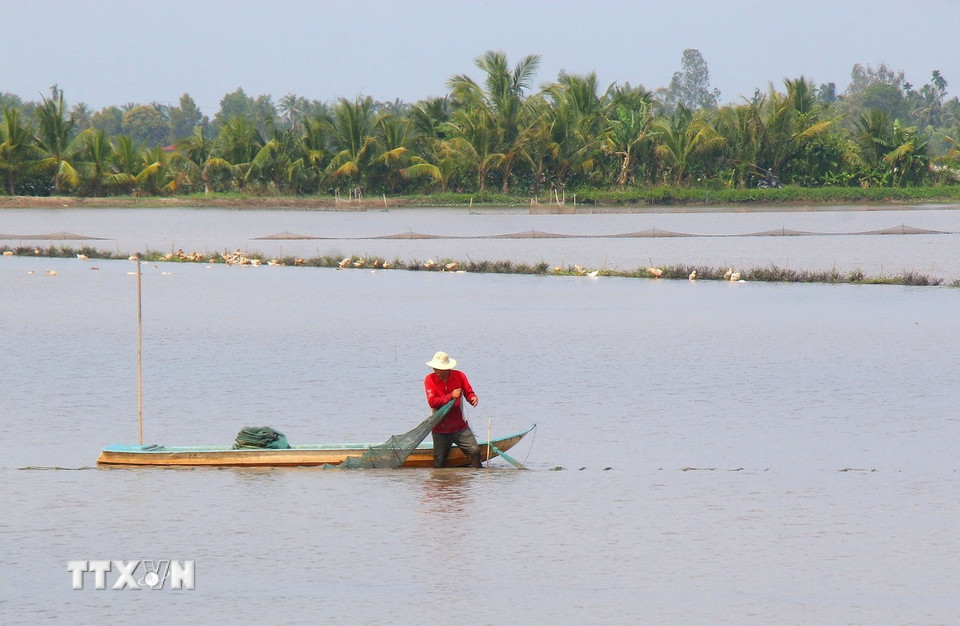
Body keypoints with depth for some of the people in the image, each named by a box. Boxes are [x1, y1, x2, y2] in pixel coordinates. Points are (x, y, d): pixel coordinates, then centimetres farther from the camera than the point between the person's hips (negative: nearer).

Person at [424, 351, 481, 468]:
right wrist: (451, 396, -25)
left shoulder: (459, 376, -2)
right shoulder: (430, 379, -7)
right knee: (439, 462, 0)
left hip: (459, 427, 1)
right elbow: (432, 401, -16)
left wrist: (472, 397, -19)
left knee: (474, 451, -11)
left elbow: (468, 392, 6)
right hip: (440, 429, -1)